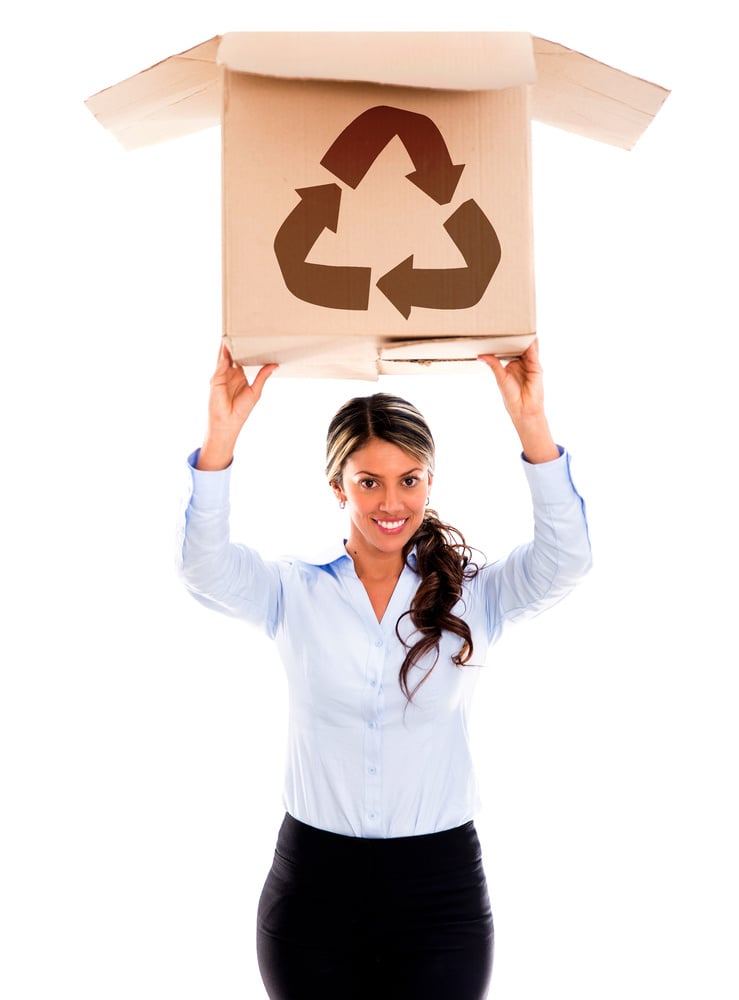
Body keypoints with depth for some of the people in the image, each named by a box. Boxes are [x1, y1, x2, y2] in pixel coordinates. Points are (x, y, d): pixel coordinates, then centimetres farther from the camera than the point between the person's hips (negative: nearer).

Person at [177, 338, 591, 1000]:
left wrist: (532, 427, -30)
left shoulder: (473, 597, 0)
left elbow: (566, 559, -17)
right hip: (313, 884, 1)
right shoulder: (294, 595, 0)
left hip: (440, 893, 0)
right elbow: (203, 567, -17)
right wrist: (220, 439, -32)